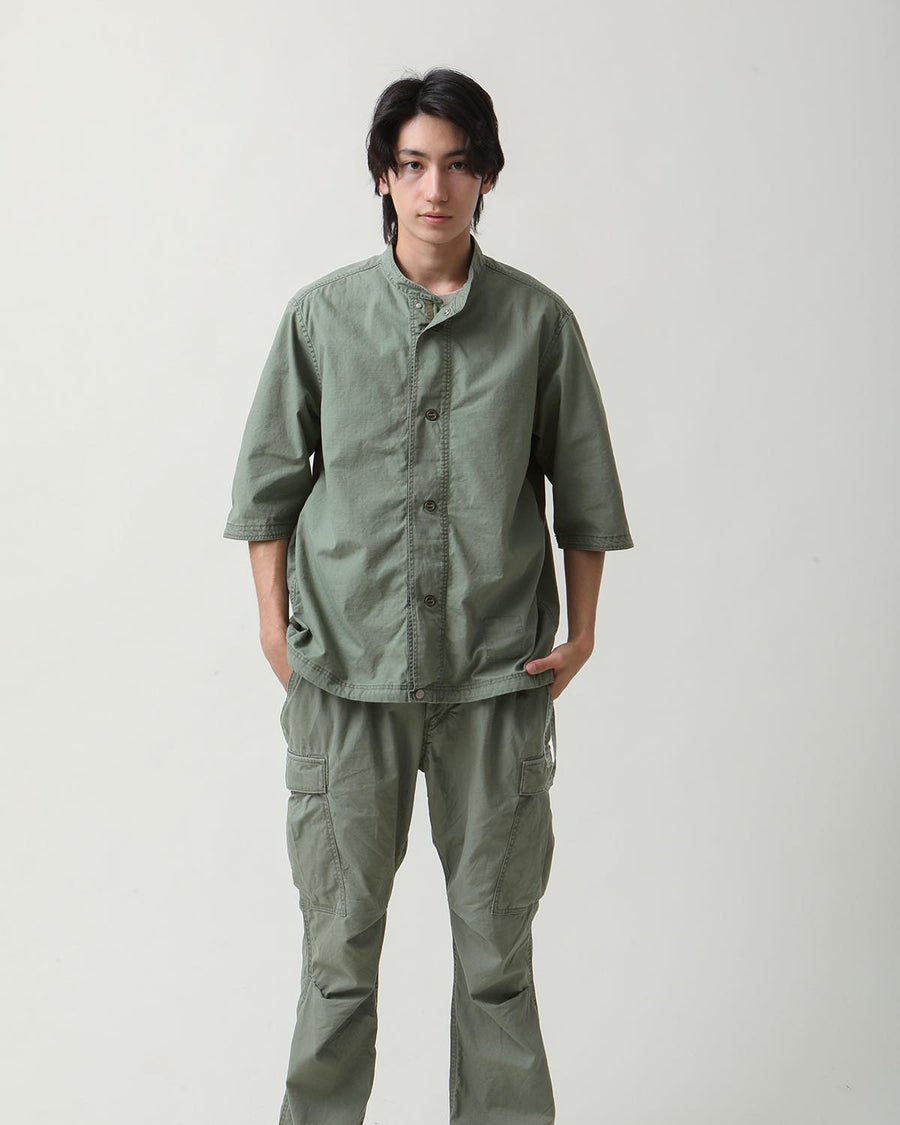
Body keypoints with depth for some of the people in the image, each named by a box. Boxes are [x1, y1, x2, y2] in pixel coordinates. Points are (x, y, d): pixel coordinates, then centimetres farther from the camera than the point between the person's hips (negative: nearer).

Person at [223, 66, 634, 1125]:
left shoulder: (538, 320, 2)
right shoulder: (322, 313, 3)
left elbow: (583, 486, 7)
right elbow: (269, 477, 8)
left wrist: (580, 630, 6)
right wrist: (275, 622, 3)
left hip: (497, 676, 0)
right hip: (345, 671, 1)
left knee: (496, 938, 9)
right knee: (340, 931, 10)